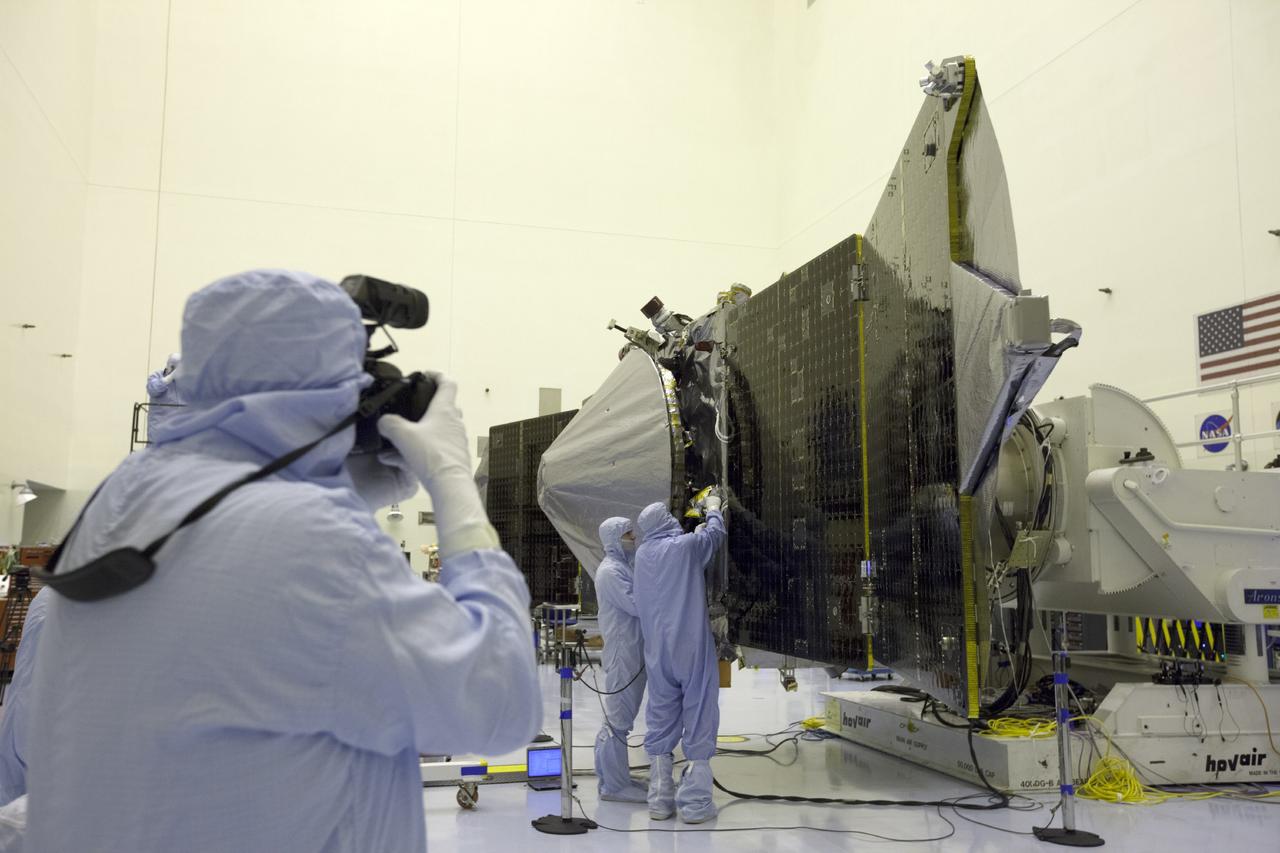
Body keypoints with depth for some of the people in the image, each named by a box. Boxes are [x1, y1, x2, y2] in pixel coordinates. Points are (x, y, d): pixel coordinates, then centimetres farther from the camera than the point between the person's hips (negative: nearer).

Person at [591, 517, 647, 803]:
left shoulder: (622, 567, 18)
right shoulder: (610, 571, -13)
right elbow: (635, 605, -20)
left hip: (632, 651, 10)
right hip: (623, 651, -10)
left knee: (617, 717, 15)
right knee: (618, 718, -6)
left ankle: (613, 777, 24)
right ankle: (614, 785, -1)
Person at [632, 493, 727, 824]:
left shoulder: (642, 554, 9)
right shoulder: (686, 545, -5)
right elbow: (715, 533, 14)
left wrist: (695, 533, 37)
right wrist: (713, 509, 33)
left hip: (657, 650, 5)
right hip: (692, 647, -5)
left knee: (661, 721, 10)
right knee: (699, 718, 0)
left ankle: (660, 799, 13)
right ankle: (695, 802, -1)